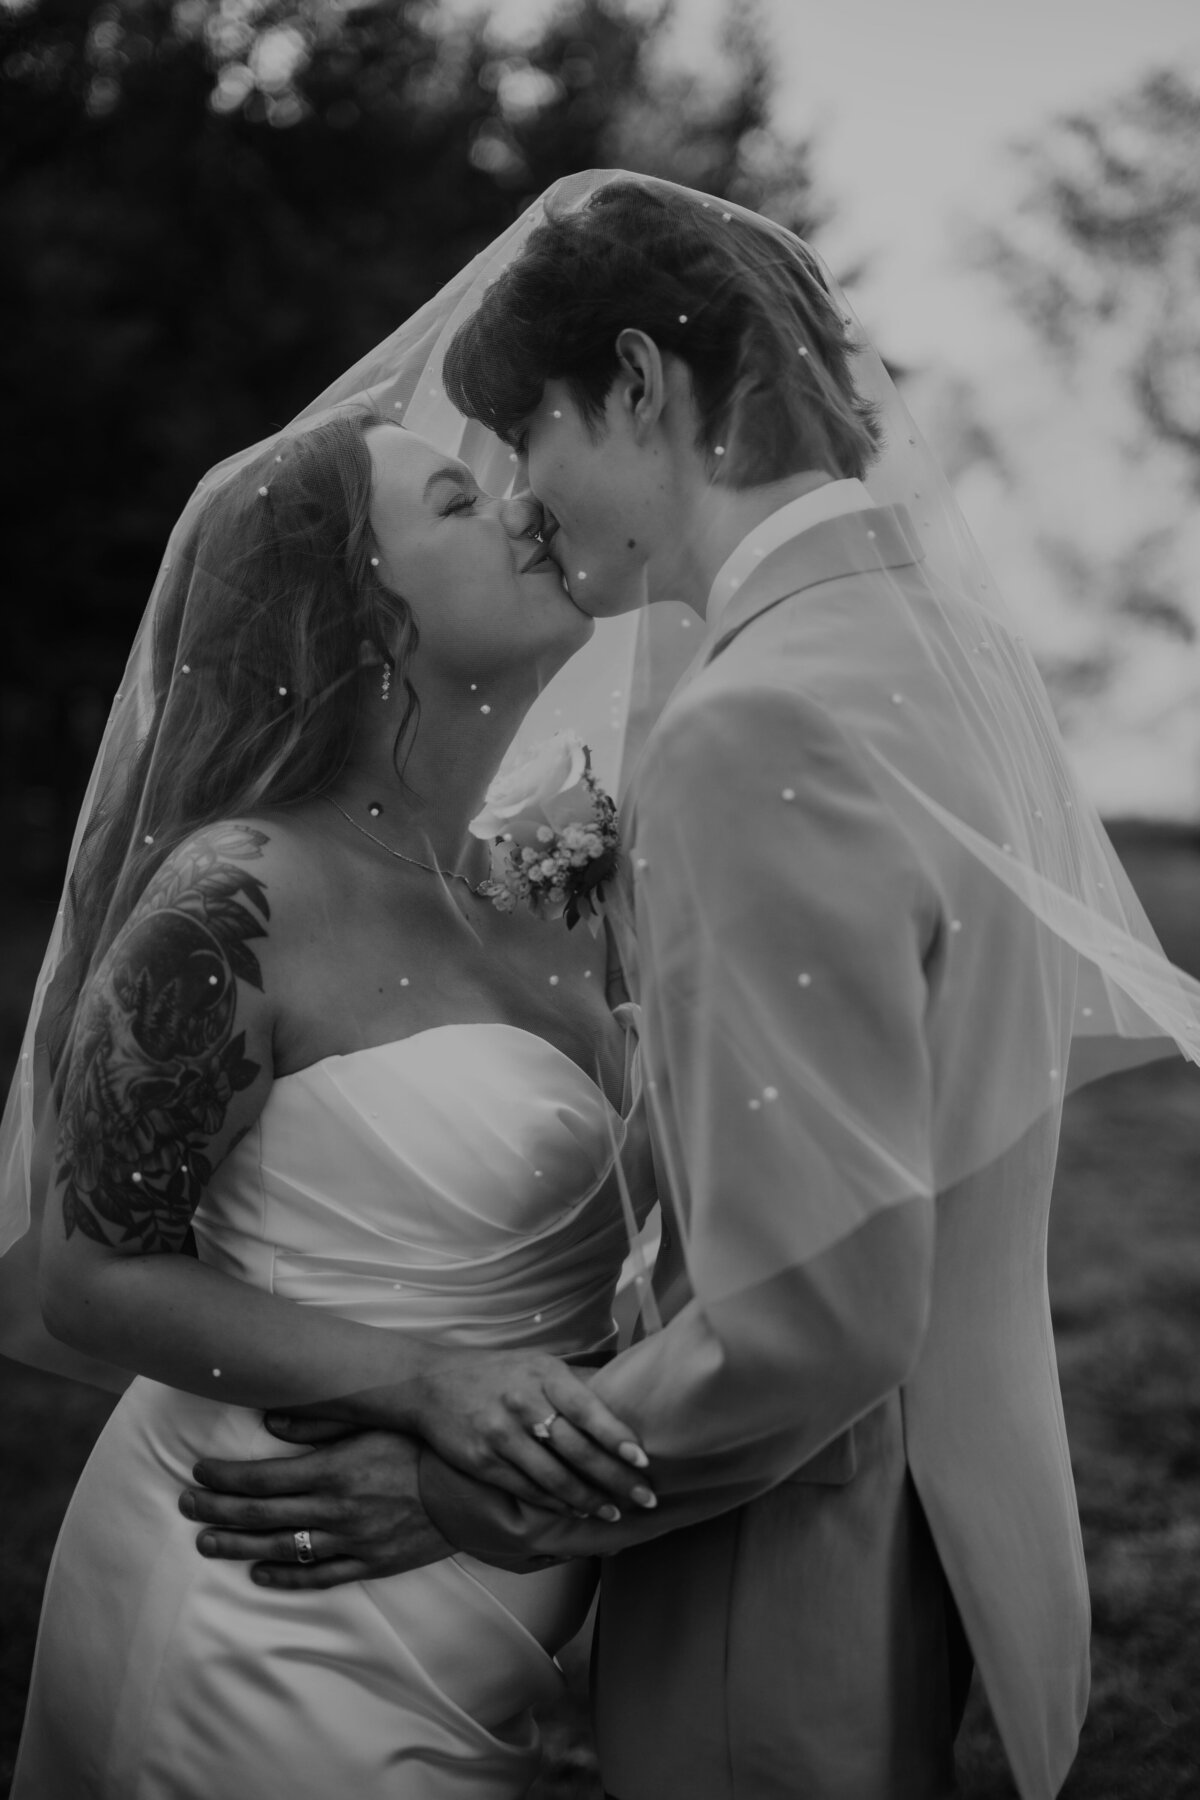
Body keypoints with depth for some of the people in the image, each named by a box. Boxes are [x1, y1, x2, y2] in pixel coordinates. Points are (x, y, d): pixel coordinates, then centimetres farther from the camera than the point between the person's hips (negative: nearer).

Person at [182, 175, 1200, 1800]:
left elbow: (812, 1315, -27)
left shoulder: (757, 727, -25)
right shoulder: (937, 628, 3)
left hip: (807, 1555, -9)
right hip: (953, 1481, 9)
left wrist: (482, 1499, -16)